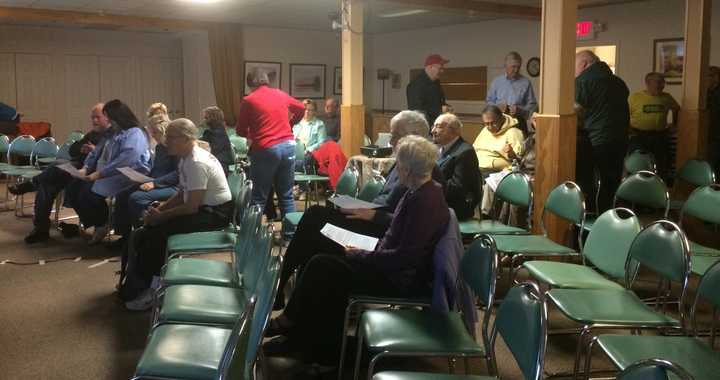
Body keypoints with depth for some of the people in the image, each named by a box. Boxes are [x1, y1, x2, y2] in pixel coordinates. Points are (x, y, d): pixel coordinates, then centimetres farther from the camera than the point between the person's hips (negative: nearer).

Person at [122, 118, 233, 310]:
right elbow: (182, 193, 17)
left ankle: (140, 289, -1)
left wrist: (160, 216, -13)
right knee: (142, 232, 1)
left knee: (156, 233, -19)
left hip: (215, 214, -10)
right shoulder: (186, 158, 7)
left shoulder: (197, 163, -23)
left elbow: (191, 207, -23)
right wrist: (161, 207, 2)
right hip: (202, 208, 10)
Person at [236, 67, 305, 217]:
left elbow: (240, 131, 4)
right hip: (288, 146, 4)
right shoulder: (281, 95, 10)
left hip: (265, 150, -4)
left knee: (259, 198, 3)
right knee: (286, 196, 11)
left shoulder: (248, 101, -3)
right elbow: (301, 108, 28)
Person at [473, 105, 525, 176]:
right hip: (475, 168, 7)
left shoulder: (512, 133, -1)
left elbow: (519, 159, -5)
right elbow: (474, 148, 33)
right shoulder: (485, 130, 21)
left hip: (496, 171, -7)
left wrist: (512, 155, -25)